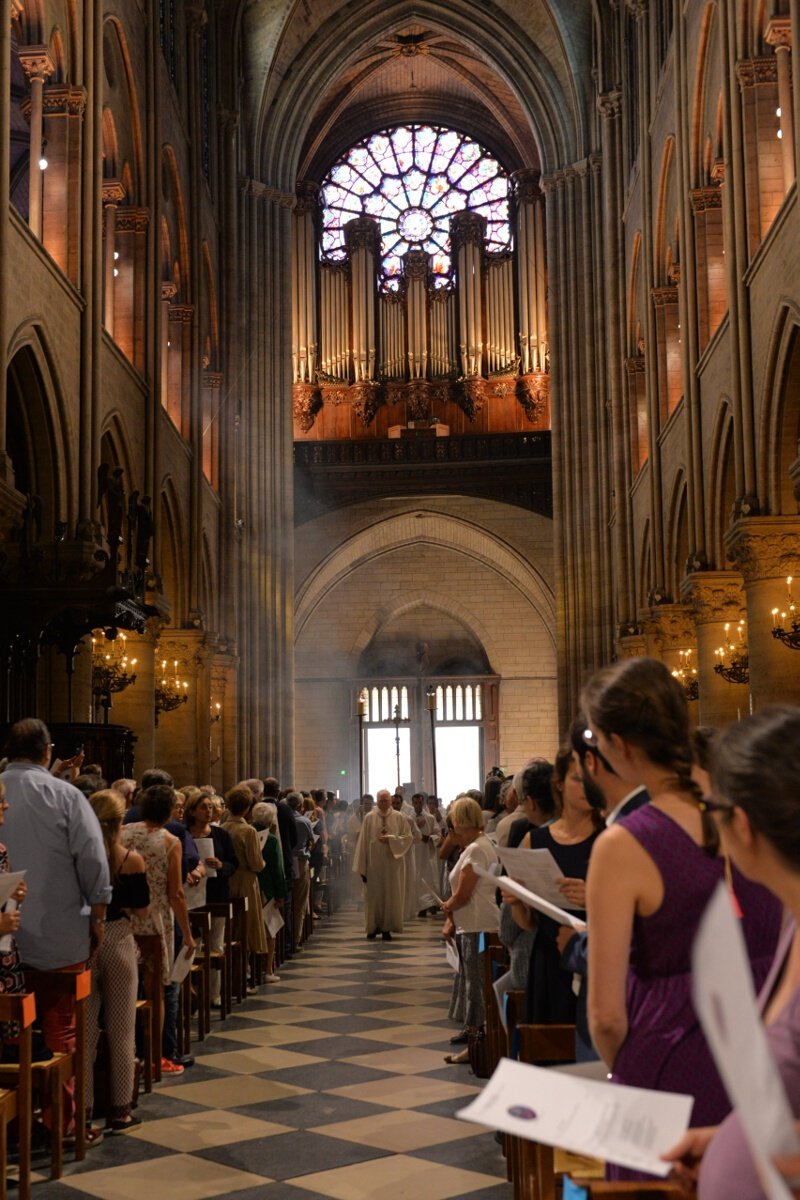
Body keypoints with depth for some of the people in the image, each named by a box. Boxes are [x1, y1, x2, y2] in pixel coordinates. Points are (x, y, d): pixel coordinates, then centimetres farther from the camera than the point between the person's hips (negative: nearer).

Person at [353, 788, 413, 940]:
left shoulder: (399, 817, 1)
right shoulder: (369, 818, -1)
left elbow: (408, 837, 0)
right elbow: (363, 842, -1)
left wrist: (391, 839, -15)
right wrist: (362, 867, -4)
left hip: (392, 863, 1)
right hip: (373, 864, 0)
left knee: (391, 896, 3)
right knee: (374, 896, 3)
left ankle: (387, 928, 11)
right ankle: (373, 927, 16)